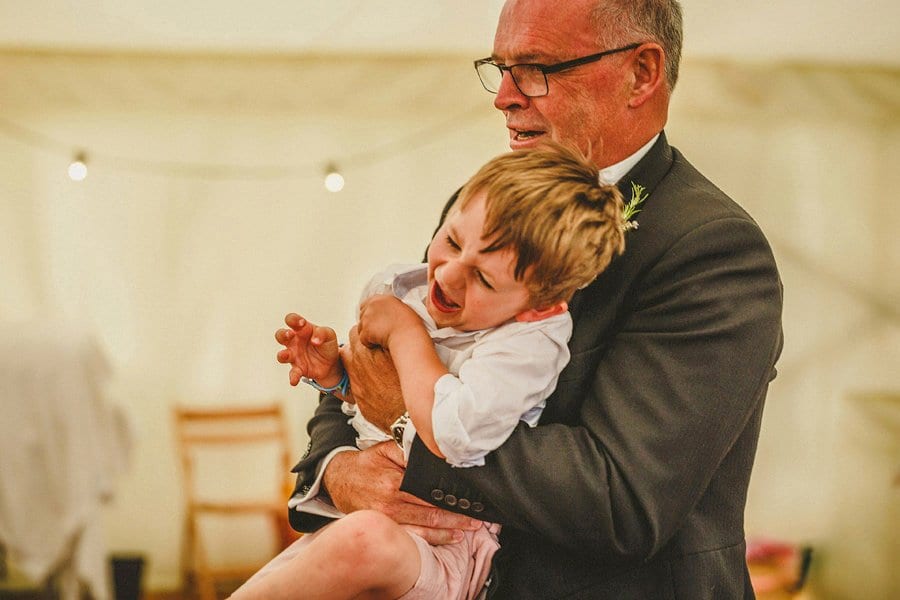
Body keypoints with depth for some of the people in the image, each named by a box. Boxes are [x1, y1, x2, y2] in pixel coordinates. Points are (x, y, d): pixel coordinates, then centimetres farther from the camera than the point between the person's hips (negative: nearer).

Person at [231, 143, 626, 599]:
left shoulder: (530, 340, -17)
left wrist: (405, 331, -18)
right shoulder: (394, 288, 4)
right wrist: (336, 376, 1)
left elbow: (453, 433, -33)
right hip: (352, 513, 6)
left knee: (364, 538, -37)